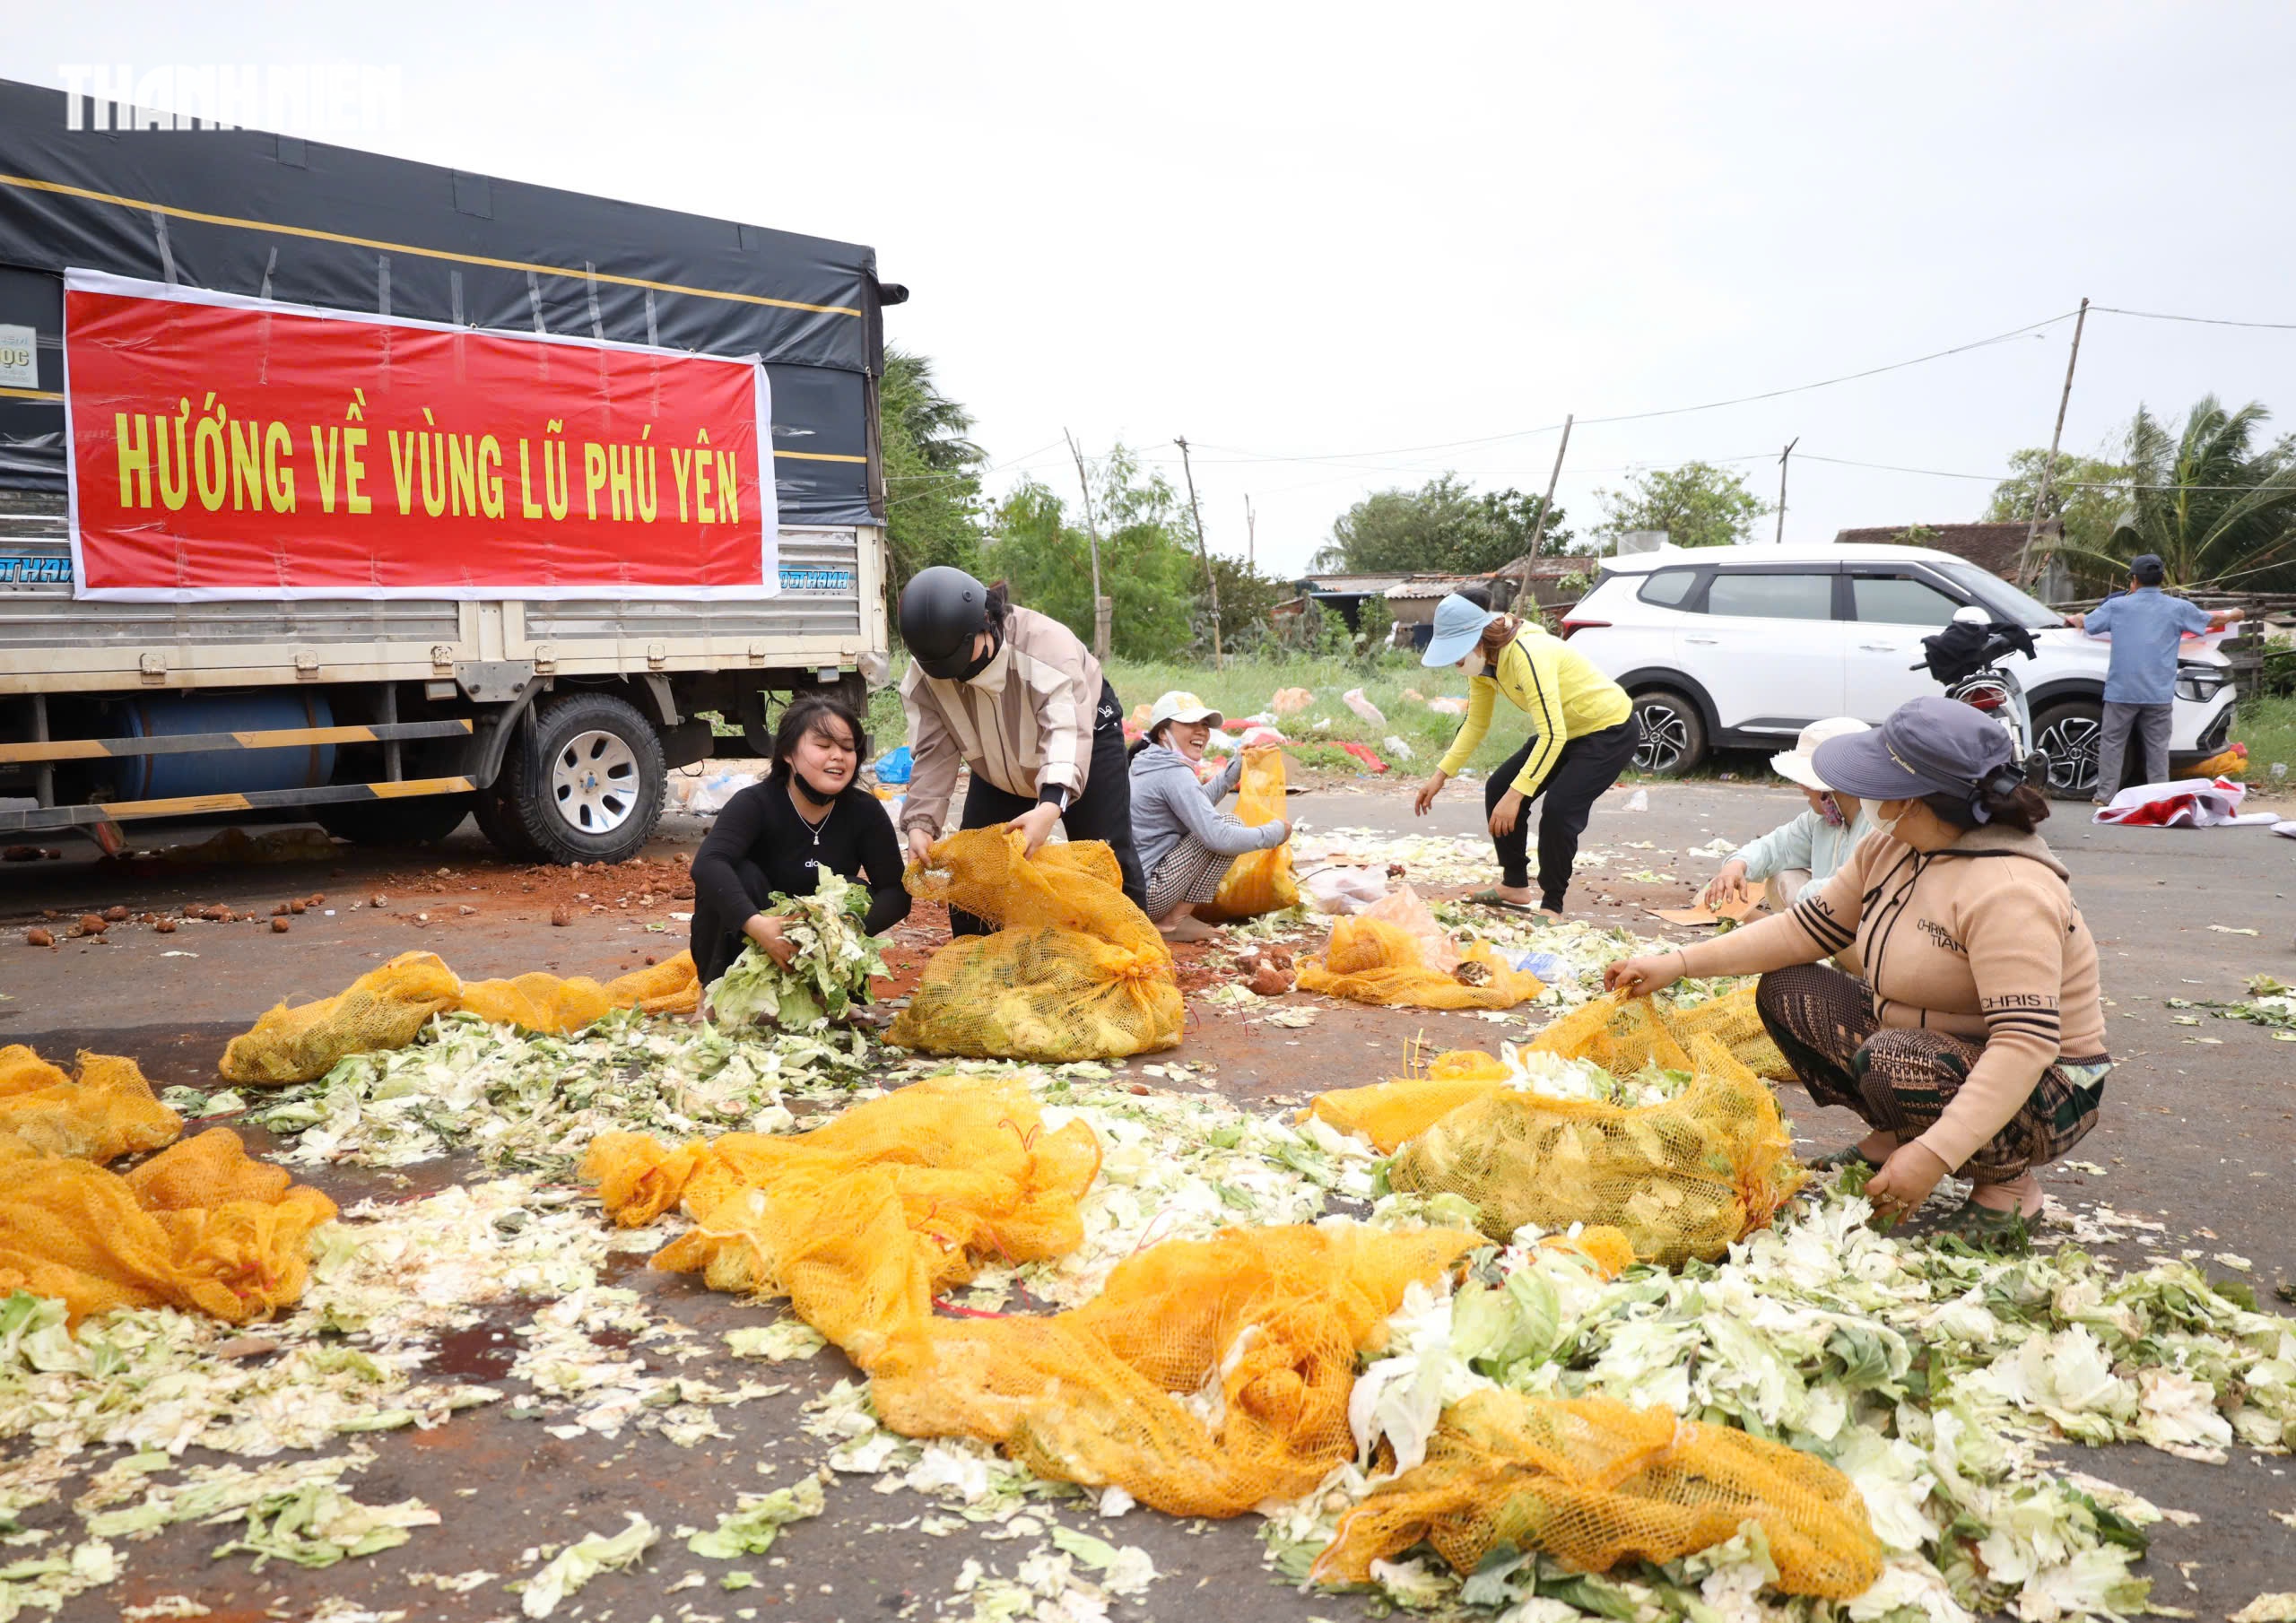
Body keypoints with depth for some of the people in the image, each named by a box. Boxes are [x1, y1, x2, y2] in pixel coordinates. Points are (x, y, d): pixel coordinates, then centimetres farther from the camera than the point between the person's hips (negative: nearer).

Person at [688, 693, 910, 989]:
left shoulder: (865, 812, -10)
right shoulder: (755, 804, -20)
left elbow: (896, 891, -16)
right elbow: (707, 864, -38)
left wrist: (855, 927, -39)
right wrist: (754, 922, -55)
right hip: (752, 951, -2)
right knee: (741, 876, -29)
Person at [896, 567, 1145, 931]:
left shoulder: (1045, 642, -41)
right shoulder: (923, 675, -26)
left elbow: (1066, 729, -50)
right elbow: (933, 754, -24)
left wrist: (1051, 805, -65)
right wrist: (921, 822, -40)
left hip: (1087, 734, -4)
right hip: (1000, 765, 4)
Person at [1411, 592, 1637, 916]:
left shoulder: (1528, 655, -34)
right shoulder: (1482, 661, -6)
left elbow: (1552, 735, -38)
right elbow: (1476, 723, 8)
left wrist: (1515, 795, -41)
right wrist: (1440, 776, 2)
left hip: (1610, 730, -9)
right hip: (1566, 730, 9)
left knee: (1559, 807, -25)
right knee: (1498, 789, 3)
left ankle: (1552, 906, -10)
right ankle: (1514, 885, 15)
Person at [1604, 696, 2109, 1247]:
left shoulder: (2005, 891, -30)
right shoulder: (1891, 847, -4)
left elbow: (2026, 1044, -34)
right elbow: (1806, 930, 2)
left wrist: (1934, 1155, -39)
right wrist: (1679, 964, -6)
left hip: (2039, 1094, -8)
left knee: (1891, 1063, -36)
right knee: (1784, 992, -1)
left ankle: (2008, 1181, -7)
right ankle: (1893, 1137, 9)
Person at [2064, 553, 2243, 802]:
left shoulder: (2117, 605, 2)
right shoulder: (2177, 608, 3)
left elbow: (2085, 622, 16)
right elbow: (2214, 620, 18)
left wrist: (2071, 618, 40)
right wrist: (2234, 614, 40)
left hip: (2122, 690, -1)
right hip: (2159, 692, 1)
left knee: (2112, 742, 5)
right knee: (2157, 745, 7)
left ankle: (2105, 795, 4)